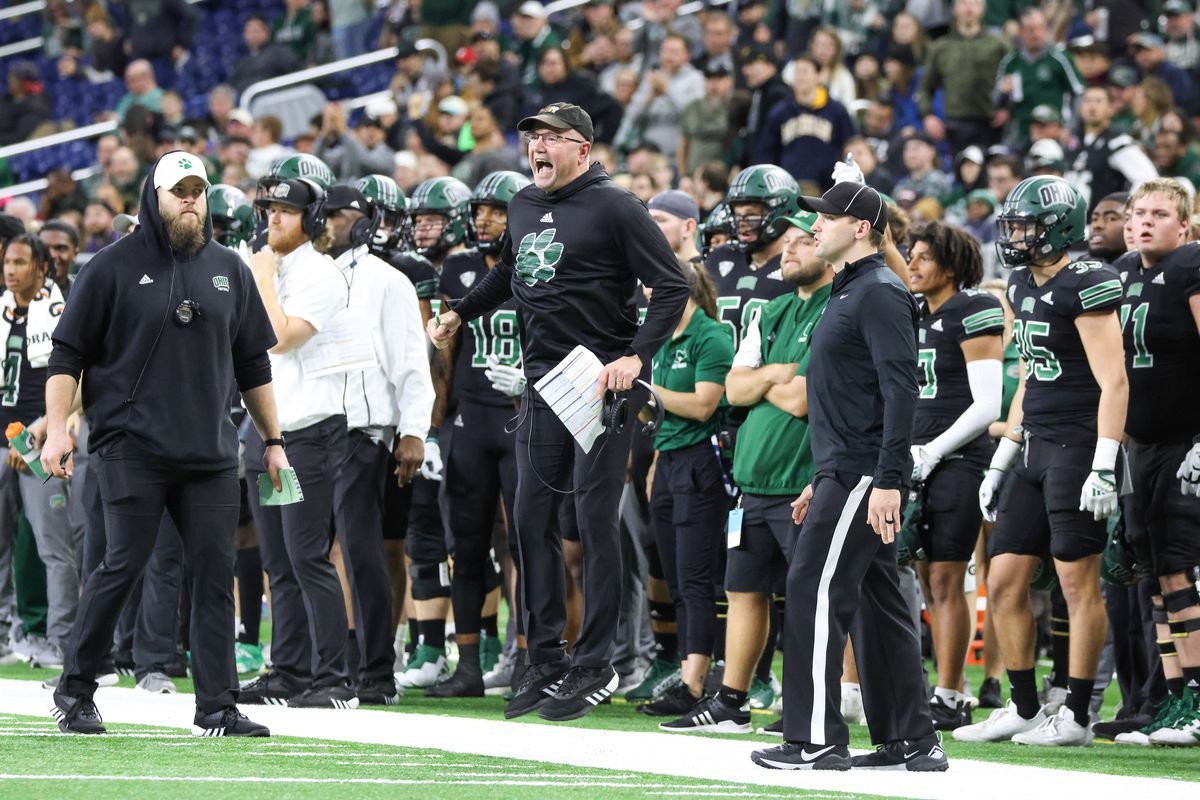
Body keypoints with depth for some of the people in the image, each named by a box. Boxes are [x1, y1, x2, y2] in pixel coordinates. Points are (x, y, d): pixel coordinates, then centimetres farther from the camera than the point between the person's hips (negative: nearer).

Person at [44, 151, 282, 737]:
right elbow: (67, 353, 1)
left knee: (214, 573, -1)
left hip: (210, 453, 4)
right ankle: (74, 692, 7)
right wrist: (57, 429, -9)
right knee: (123, 566, -7)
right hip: (132, 449, -4)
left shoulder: (228, 270, 14)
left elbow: (253, 364, 21)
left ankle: (216, 709, 1)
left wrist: (273, 440, 18)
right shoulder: (115, 266, 1)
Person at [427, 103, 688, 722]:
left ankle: (594, 666, 1)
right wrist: (460, 314, 31)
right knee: (532, 516, 5)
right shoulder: (522, 208, 12)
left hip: (601, 382, -7)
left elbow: (671, 287, -11)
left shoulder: (612, 207, -9)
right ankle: (544, 660, 12)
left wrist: (635, 357, -19)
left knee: (595, 520, -4)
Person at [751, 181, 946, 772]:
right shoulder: (847, 293, 20)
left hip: (863, 474, -11)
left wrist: (888, 480, -25)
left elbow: (900, 390, -20)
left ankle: (815, 740, -11)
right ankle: (911, 741, 12)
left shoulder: (880, 294, -12)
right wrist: (822, 480, 25)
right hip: (845, 473, 11)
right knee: (878, 606, 10)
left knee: (815, 593, -11)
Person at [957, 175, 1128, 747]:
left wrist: (1104, 467, -22)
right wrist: (1002, 460, 23)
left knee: (1079, 582, -4)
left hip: (1078, 448, -9)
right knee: (1004, 581, 8)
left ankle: (1075, 717, 1)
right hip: (1036, 451, 9)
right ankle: (1023, 709, 16)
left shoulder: (1086, 286, -13)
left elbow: (1113, 382, -17)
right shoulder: (1024, 287, 15)